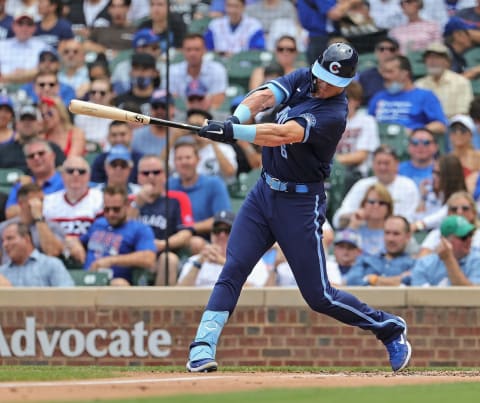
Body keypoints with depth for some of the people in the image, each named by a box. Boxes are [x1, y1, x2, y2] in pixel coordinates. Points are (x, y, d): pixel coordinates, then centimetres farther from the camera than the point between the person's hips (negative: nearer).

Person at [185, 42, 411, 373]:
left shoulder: (334, 114, -20)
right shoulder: (303, 79, 2)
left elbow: (282, 135, -33)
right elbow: (264, 97, -14)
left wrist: (232, 132, -43)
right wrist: (237, 118, -35)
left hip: (301, 203, -6)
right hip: (265, 193, 6)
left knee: (319, 295, -1)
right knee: (233, 268, -9)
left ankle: (388, 327, 18)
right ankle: (203, 347, -11)